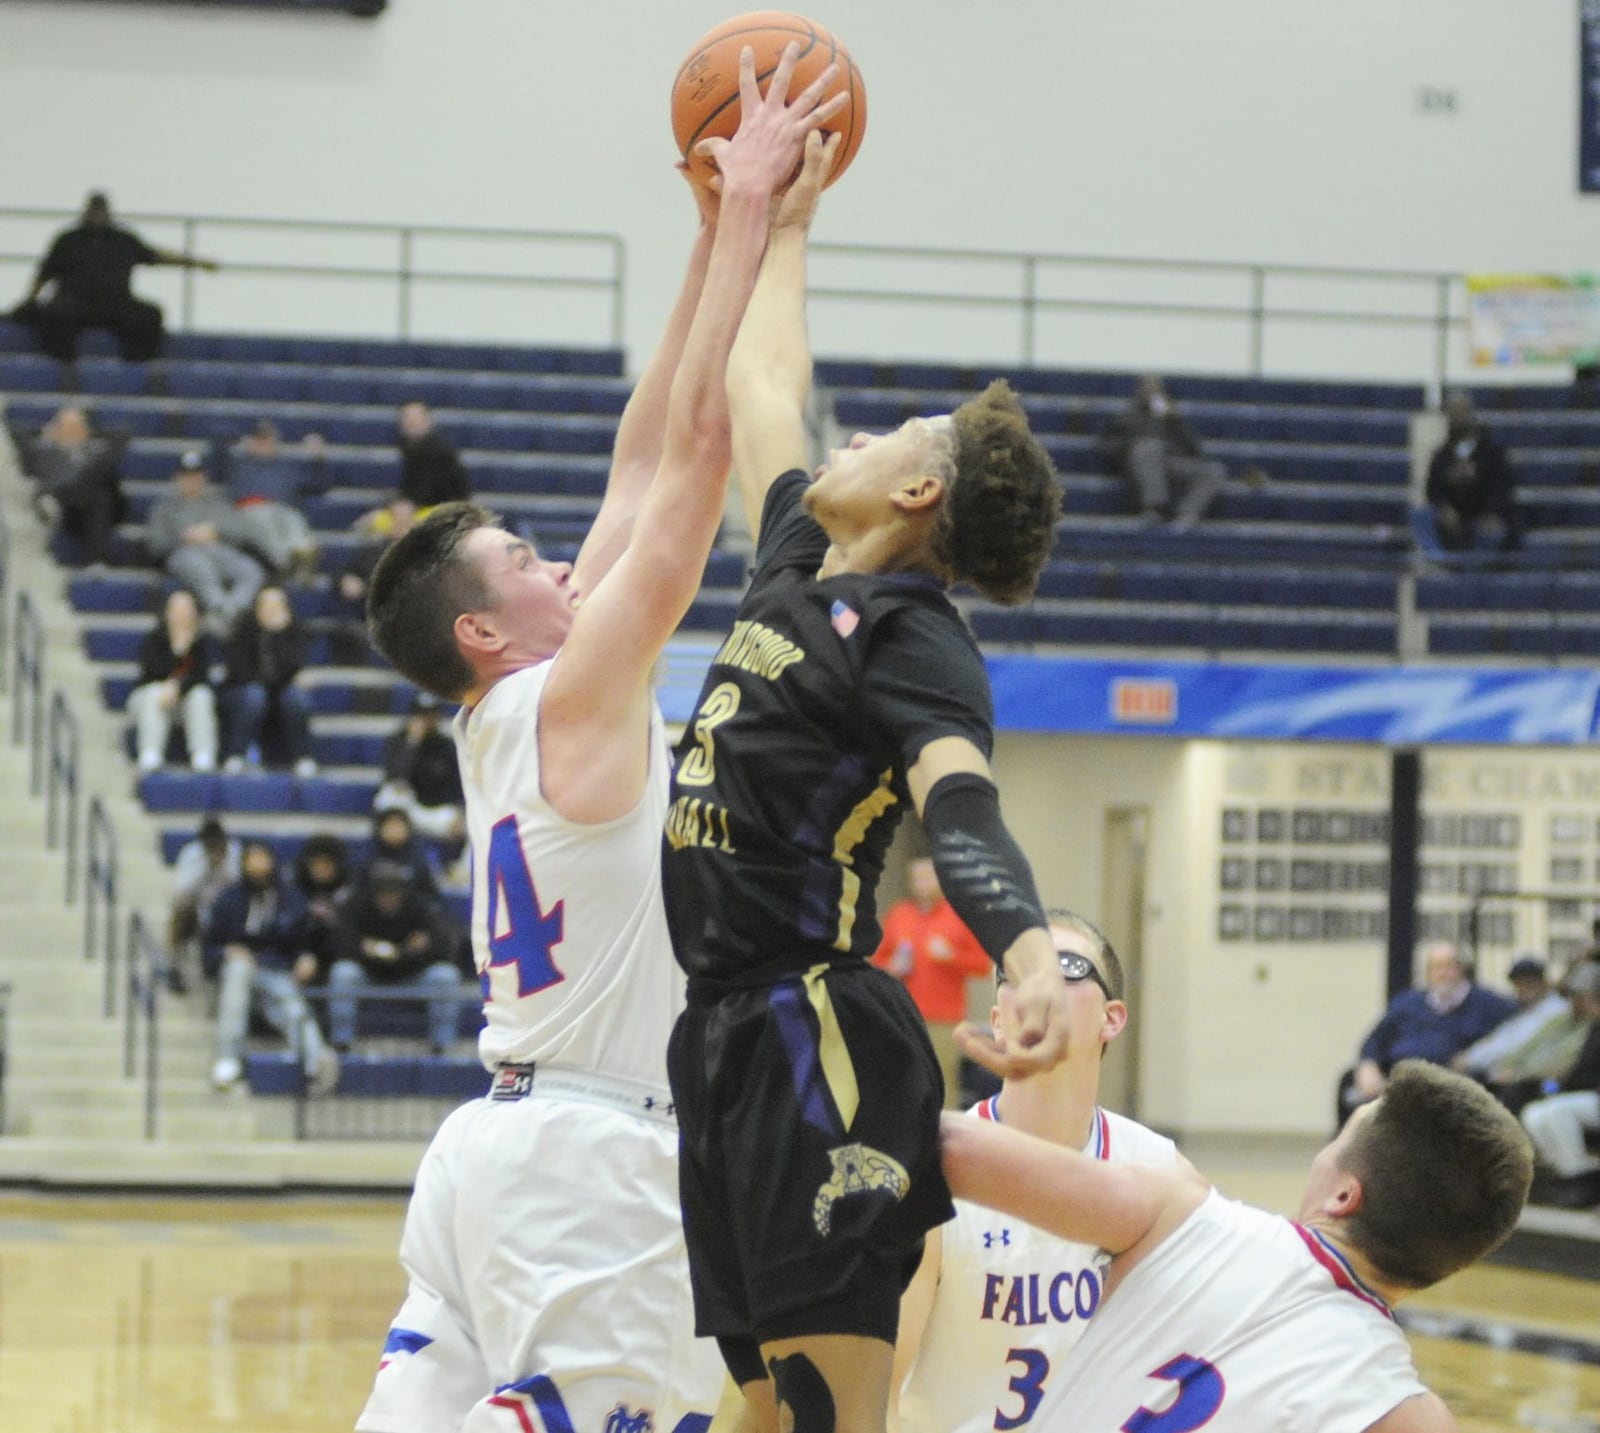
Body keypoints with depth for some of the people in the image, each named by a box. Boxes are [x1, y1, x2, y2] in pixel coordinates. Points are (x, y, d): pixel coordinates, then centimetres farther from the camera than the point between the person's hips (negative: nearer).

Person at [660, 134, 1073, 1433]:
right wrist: (786, 220, 43)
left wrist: (1033, 953, -47)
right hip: (726, 1034, 9)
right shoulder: (800, 570, 15)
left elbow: (962, 811, -27)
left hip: (815, 1041, -9)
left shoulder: (910, 638, -10)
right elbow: (762, 389, 32)